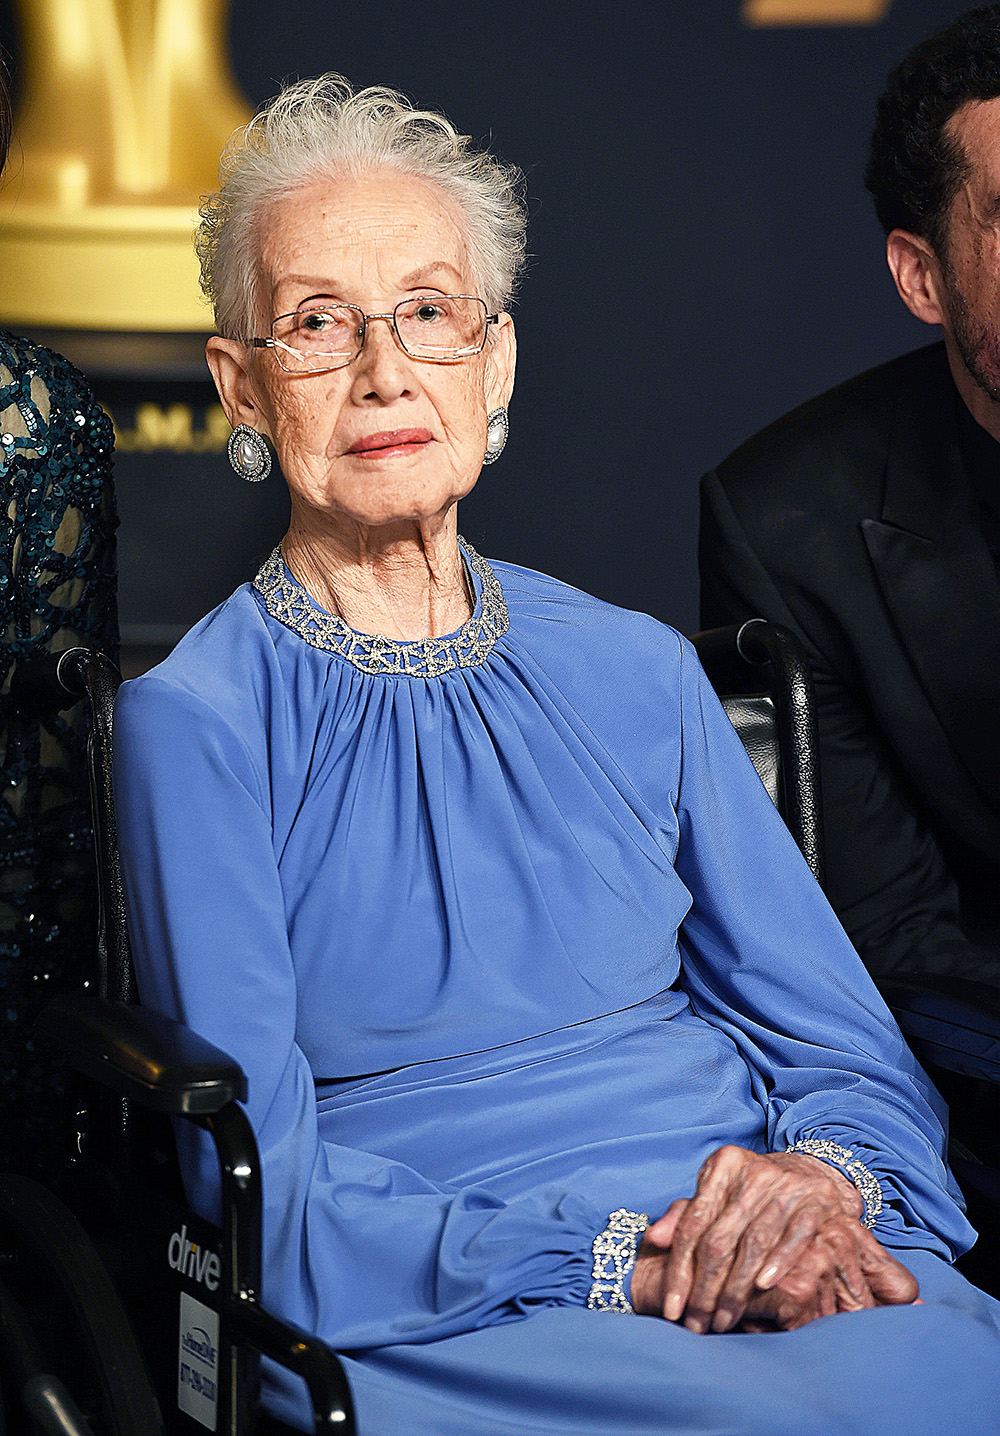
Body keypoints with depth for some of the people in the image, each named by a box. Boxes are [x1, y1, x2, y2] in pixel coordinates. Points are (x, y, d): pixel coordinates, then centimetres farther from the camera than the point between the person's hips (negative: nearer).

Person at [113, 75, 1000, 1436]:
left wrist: (823, 1177, -10)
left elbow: (849, 1047, 13)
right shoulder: (194, 723, 1)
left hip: (777, 1272, 5)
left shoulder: (638, 673, 13)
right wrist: (633, 1266, -15)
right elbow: (270, 1203, -4)